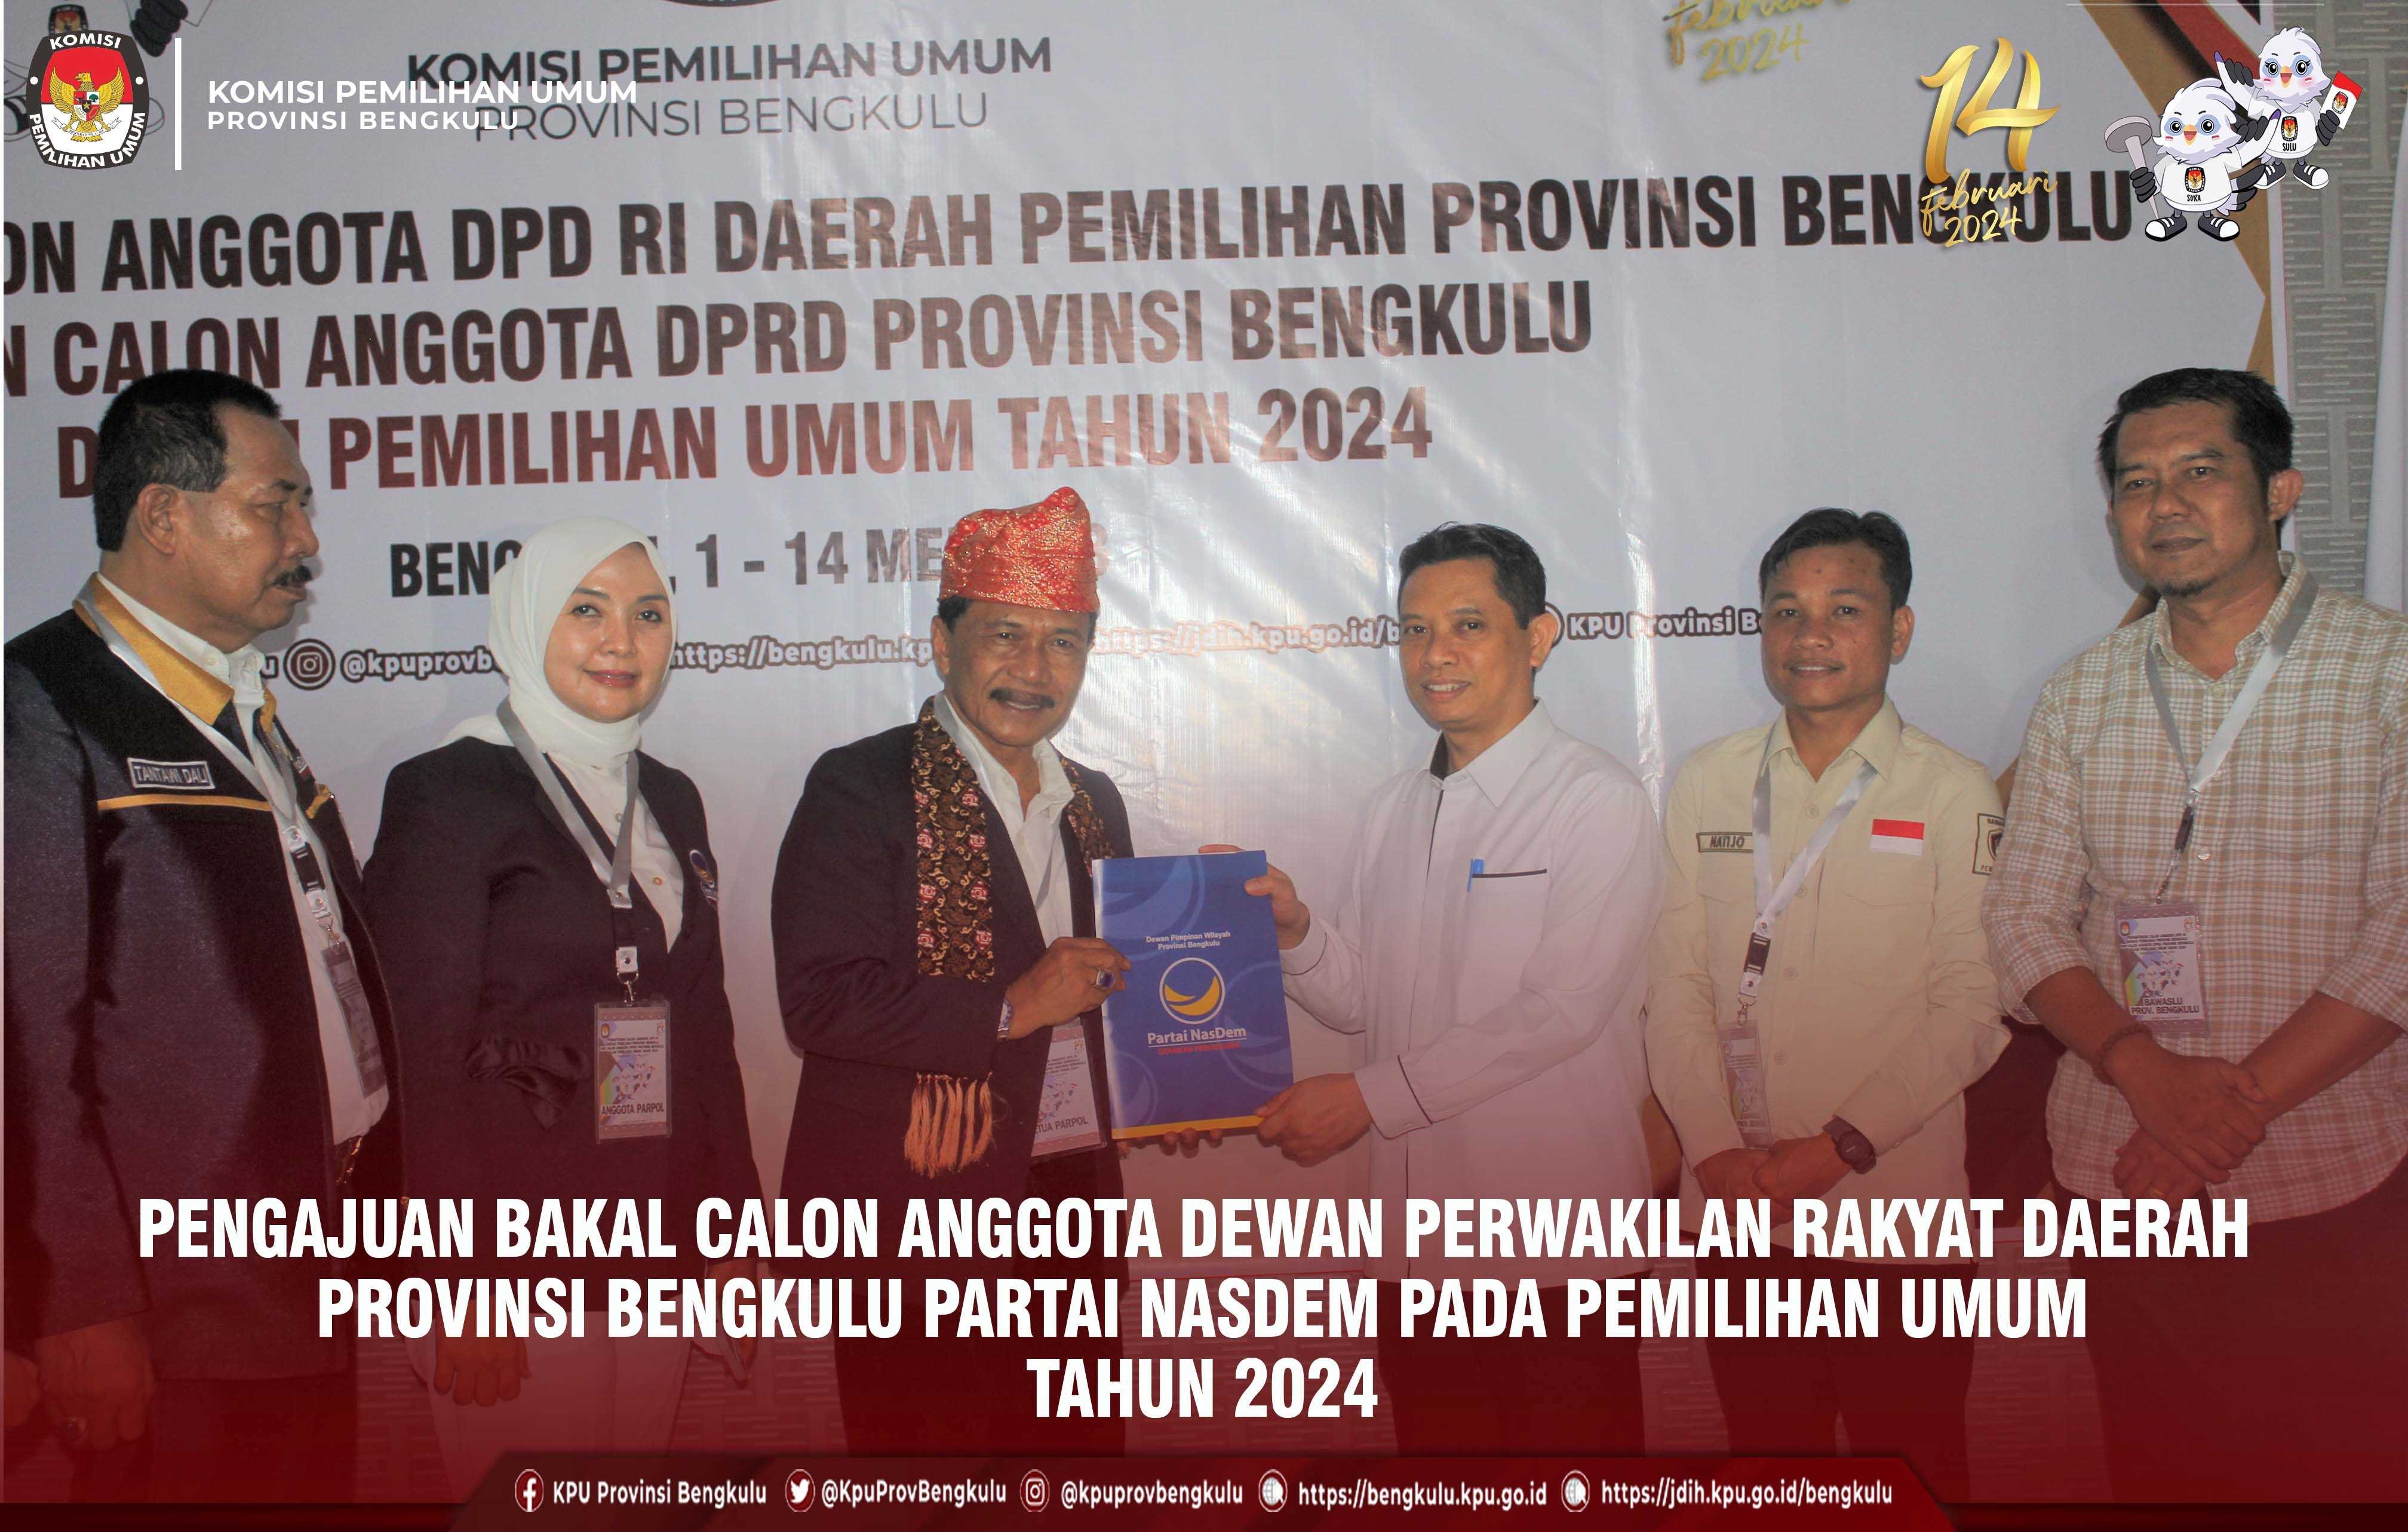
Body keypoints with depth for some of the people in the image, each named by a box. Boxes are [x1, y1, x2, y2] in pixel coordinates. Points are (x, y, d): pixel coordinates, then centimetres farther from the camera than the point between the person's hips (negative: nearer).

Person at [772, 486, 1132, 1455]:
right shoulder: (860, 789, -8)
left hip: (1074, 1198, 6)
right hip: (919, 1207, -6)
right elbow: (820, 1003, -17)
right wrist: (1011, 1008, -19)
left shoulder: (1094, 802, 14)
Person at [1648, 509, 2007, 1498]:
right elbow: (1673, 983, 3)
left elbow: (1972, 1007, -6)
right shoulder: (1705, 784, 7)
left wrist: (1840, 1146, -13)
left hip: (1897, 1205, -2)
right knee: (1765, 1458, 14)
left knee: (1909, 1472, 8)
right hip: (1735, 1208, 3)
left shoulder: (1954, 795, -1)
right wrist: (1718, 1149, -8)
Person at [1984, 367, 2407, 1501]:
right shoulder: (2081, 696, 7)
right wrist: (2148, 1070, -14)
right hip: (2123, 1171, 3)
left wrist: (2239, 1100, -17)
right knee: (2152, 1465, 13)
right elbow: (2024, 918, 3)